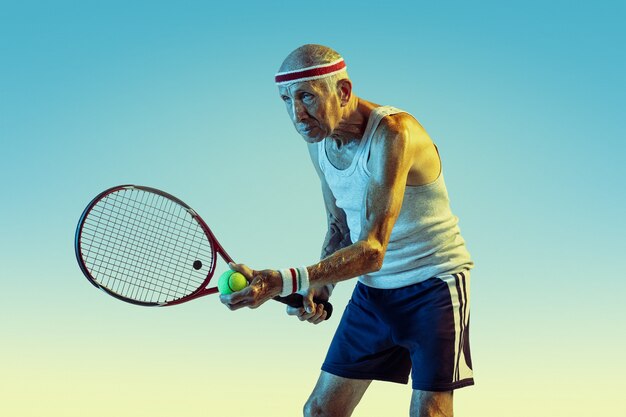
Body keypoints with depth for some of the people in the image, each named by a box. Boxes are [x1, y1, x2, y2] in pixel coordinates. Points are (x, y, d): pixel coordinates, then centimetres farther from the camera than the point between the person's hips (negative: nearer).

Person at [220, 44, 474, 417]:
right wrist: (319, 288, -4)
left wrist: (282, 282, -43)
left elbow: (371, 250, -33)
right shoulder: (318, 140, -1)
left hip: (433, 282, -7)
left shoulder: (392, 133, -26)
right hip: (373, 289, 7)